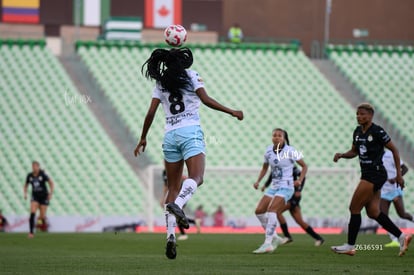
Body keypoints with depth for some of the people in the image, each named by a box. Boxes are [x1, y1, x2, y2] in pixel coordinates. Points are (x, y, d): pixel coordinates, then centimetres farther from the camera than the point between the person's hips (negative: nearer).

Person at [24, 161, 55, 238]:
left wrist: (51, 193, -19)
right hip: (35, 197, 2)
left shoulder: (43, 174, -13)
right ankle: (31, 232, -18)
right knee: (32, 213, -20)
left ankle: (44, 220, 39)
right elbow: (25, 186, 14)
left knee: (42, 217, -1)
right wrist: (25, 194, -4)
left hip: (44, 197, -2)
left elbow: (51, 183, -9)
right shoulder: (29, 176, -1)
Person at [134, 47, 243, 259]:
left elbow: (151, 112, 8)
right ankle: (178, 204, -48)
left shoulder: (161, 83, 14)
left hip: (170, 135, 4)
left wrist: (143, 139, 16)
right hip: (190, 132, -4)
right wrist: (231, 112, 3)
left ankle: (170, 235, -7)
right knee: (196, 177, -17)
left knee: (173, 187, 7)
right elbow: (206, 100, -4)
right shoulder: (191, 75, 6)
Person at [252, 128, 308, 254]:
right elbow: (265, 168, 20)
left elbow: (304, 166, -1)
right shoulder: (269, 151, 4)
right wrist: (258, 181, 5)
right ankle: (274, 237, 14)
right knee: (259, 211, -3)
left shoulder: (290, 151, -10)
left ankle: (268, 244, -27)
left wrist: (300, 180, -15)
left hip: (286, 187, -7)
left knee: (271, 210, -24)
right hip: (274, 187, 7)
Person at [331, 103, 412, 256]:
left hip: (375, 174, -9)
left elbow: (394, 150, -7)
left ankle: (350, 246, 2)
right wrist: (341, 155, 0)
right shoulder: (358, 132, 10)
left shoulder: (377, 132, -13)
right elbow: (354, 152, 22)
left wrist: (398, 174, -8)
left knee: (354, 208, -6)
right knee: (373, 212, 7)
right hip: (366, 174, 9)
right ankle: (401, 237, 13)